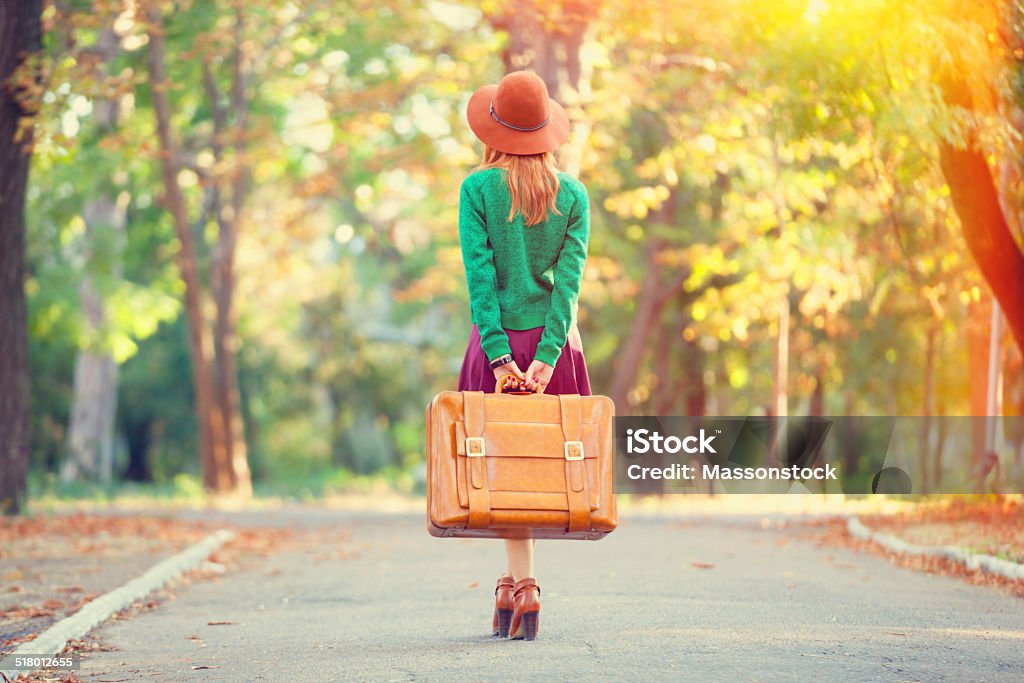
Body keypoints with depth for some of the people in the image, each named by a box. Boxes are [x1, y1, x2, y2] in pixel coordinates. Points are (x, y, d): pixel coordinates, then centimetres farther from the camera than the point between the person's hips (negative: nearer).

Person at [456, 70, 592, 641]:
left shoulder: (478, 188, -4)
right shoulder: (573, 195, 2)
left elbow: (480, 276, -10)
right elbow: (569, 279, -6)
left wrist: (498, 353, -11)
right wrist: (547, 353, -10)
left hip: (499, 340, -2)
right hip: (553, 340, 2)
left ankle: (524, 588, -3)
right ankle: (514, 581, 8)